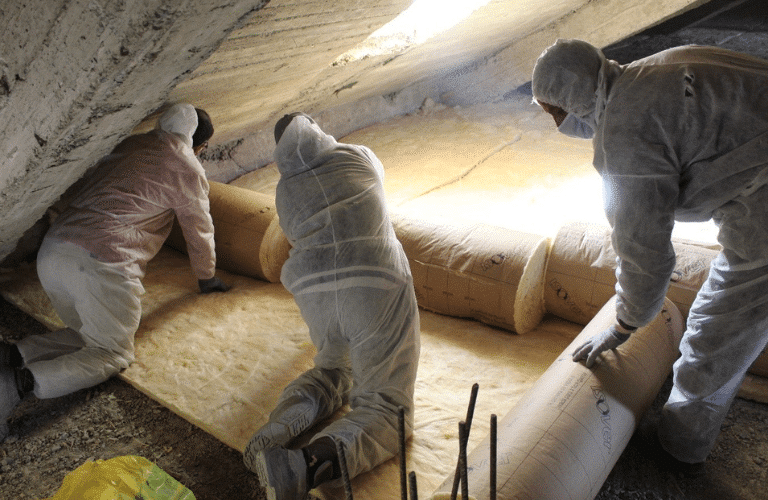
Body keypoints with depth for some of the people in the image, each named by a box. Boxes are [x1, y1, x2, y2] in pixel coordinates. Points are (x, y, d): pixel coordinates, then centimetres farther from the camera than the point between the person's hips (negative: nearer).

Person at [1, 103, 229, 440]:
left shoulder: (130, 144, 20)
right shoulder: (187, 170, 1)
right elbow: (199, 232, 13)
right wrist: (207, 278, 29)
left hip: (51, 251, 8)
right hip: (101, 263, -8)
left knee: (89, 337, 22)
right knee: (113, 354, 5)